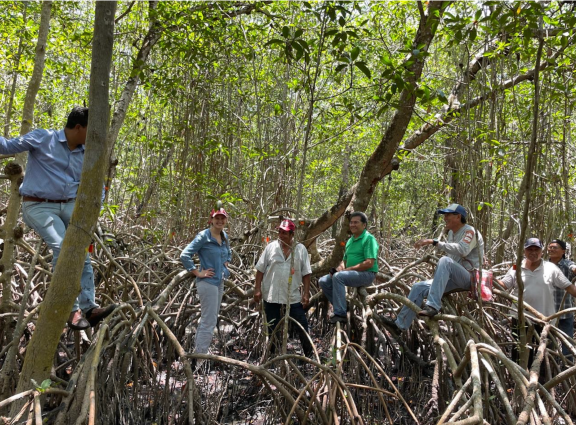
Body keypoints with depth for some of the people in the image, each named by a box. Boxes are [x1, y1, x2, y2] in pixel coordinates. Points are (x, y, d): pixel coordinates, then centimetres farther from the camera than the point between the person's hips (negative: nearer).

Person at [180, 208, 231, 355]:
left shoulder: (224, 237, 8)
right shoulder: (204, 236, -14)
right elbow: (184, 255, -20)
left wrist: (225, 264, 10)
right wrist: (198, 273, -17)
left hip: (219, 282, 8)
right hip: (207, 282, -8)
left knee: (207, 319, 18)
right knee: (209, 321, -6)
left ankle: (198, 351, 31)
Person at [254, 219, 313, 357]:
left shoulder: (301, 249, -1)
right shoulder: (271, 247, -1)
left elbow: (306, 273, 0)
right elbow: (260, 270, 1)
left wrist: (306, 293, -4)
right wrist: (257, 289, -4)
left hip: (294, 296, 0)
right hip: (271, 295, 1)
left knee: (302, 325, 4)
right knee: (272, 327, 12)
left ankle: (309, 353, 21)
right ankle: (273, 354, 29)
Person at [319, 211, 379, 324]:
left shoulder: (369, 239, -9)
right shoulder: (350, 240, 17)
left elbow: (369, 263, -19)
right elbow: (345, 260, 22)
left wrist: (348, 269, -18)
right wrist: (340, 267, -2)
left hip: (366, 274, -9)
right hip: (350, 273, 9)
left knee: (338, 277, -31)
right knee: (323, 281, -3)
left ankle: (340, 314, -28)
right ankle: (341, 307, 3)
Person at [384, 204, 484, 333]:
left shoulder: (470, 231, -10)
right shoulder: (451, 233, 16)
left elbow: (462, 250, -30)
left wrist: (435, 242, -36)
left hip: (470, 278, -8)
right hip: (454, 279, 8)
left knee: (445, 260, -35)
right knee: (419, 287, -4)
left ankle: (433, 306, -41)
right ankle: (400, 324, -1)